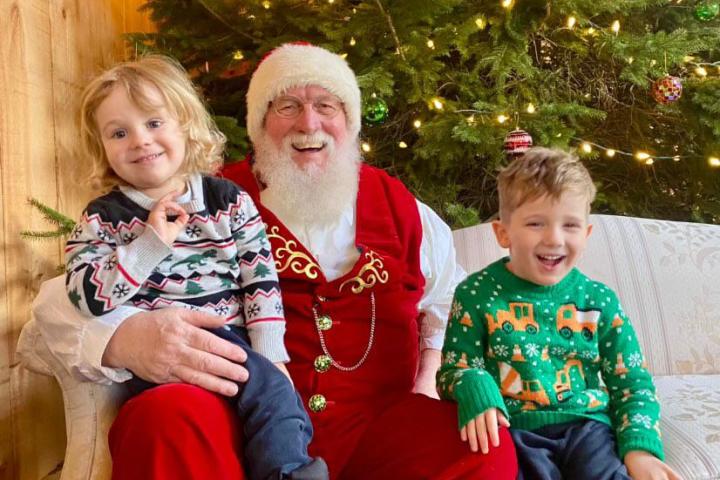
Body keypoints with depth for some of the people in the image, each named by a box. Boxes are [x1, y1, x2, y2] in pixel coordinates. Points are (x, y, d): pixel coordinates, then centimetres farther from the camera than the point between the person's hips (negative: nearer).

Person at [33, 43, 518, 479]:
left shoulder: (399, 207, 15)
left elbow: (451, 302, 28)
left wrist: (428, 379, 6)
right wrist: (124, 338, -22)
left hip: (378, 427, 3)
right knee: (165, 419, -35)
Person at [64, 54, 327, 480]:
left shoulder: (229, 200, 8)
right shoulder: (102, 219, 6)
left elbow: (261, 280, 5)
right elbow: (88, 297, -7)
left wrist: (271, 355, -4)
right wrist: (151, 242, -13)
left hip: (232, 340, 3)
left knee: (276, 389, -23)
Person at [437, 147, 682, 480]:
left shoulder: (599, 300, 7)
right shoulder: (477, 293, 0)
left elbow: (632, 383, 9)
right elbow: (455, 368, 1)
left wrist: (640, 447, -7)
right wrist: (473, 388, -23)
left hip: (586, 424, 2)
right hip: (510, 430, -2)